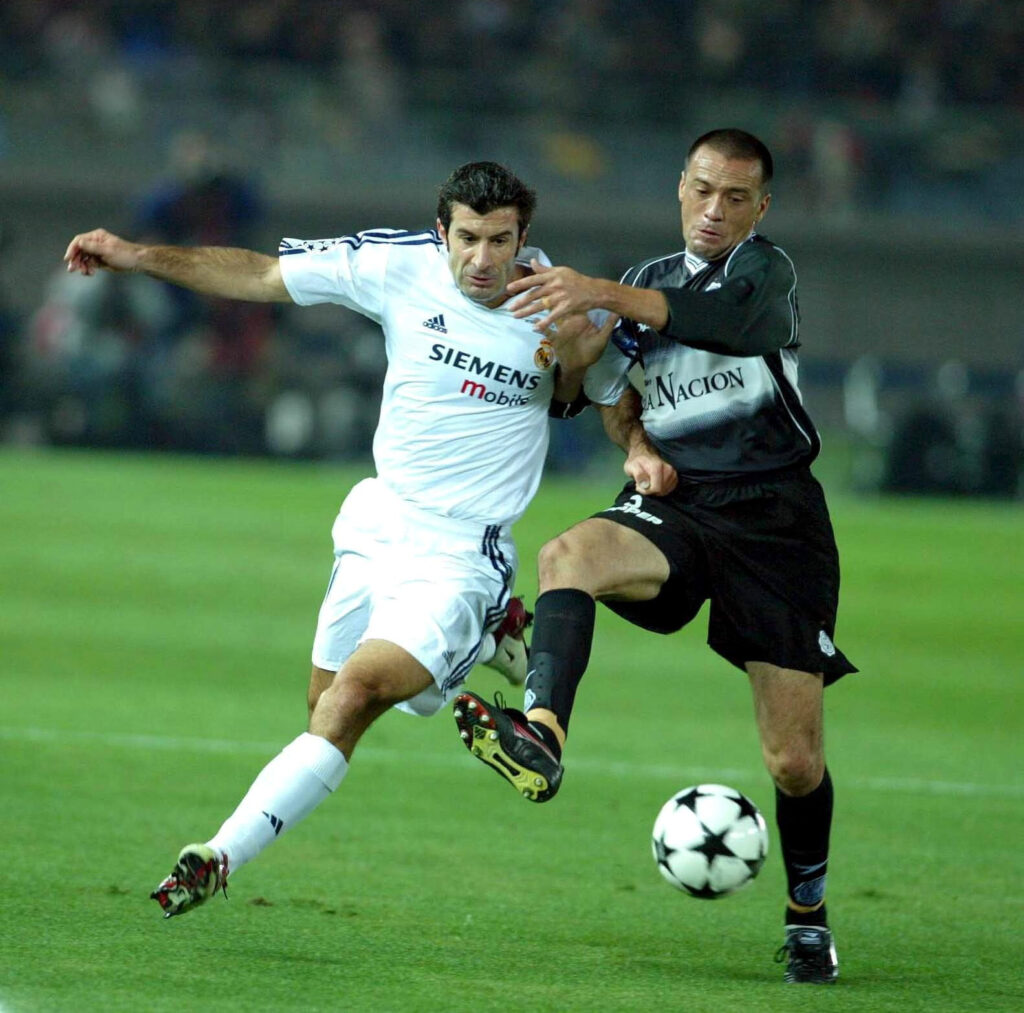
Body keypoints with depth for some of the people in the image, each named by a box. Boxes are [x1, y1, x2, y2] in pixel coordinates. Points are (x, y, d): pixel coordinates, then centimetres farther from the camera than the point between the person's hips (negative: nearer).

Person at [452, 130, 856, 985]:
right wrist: (637, 447, 5)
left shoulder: (766, 269, -2)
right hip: (675, 506, 4)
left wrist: (603, 294, -36)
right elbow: (617, 395, 29)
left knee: (796, 762, -4)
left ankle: (809, 914, 21)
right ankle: (542, 738, -51)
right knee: (568, 556, -33)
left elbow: (735, 321, -25)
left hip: (774, 517, -4)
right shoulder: (651, 280, 17)